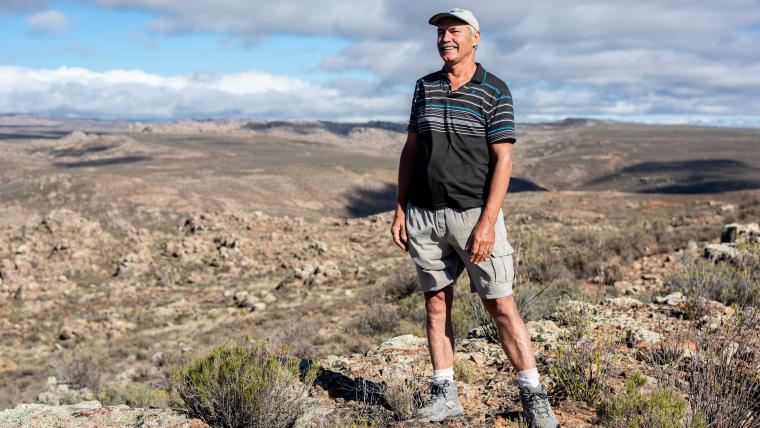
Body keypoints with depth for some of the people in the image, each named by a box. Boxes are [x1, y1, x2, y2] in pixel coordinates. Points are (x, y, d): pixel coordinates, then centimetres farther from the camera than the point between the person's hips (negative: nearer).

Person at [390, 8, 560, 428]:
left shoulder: (494, 91, -3)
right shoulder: (424, 87, 11)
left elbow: (503, 160, -8)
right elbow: (410, 151, 13)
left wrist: (487, 222, -16)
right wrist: (400, 211, 7)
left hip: (474, 214, -4)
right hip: (424, 215, 4)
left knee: (500, 305, -3)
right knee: (436, 302, 8)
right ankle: (444, 393, 18)